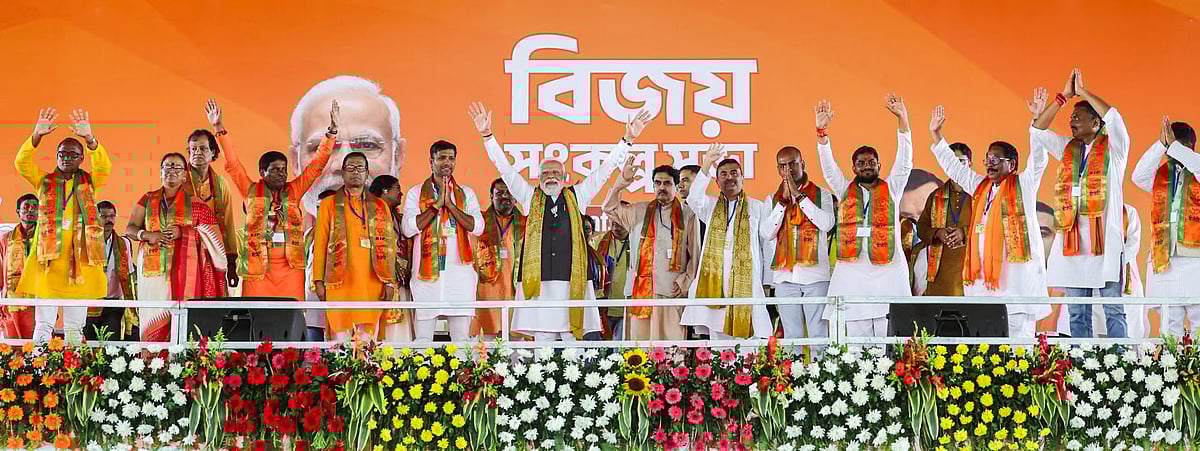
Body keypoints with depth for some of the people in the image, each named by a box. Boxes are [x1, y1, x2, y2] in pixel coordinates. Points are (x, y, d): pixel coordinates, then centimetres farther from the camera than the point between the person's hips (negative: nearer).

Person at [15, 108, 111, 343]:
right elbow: (22, 163, -3)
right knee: (43, 323, -4)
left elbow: (104, 167, -8)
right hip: (48, 257, 0)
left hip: (79, 261, 1)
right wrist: (37, 136, -20)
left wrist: (89, 139, -25)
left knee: (75, 326, 5)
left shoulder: (88, 183, 11)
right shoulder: (44, 181, 12)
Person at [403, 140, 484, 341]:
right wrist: (437, 204, -8)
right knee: (423, 340, -1)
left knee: (461, 338, 0)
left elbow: (478, 227, -2)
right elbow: (408, 228, -6)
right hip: (427, 272, -1)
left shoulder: (466, 194, 12)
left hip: (459, 271, 1)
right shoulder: (416, 193, 9)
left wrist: (450, 204, -9)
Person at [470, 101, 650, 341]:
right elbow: (506, 170, 8)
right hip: (538, 282, 0)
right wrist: (487, 135, -1)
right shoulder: (530, 198, 13)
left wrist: (627, 139, 4)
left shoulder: (577, 197, 14)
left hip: (572, 281, 0)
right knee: (542, 341, 0)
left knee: (573, 341, -2)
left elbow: (605, 170, 11)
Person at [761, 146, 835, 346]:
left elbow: (827, 224, -10)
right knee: (792, 336, 2)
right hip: (785, 276, 2)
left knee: (819, 334, -6)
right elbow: (767, 233, 0)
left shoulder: (822, 195, 8)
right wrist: (783, 200, -6)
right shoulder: (772, 199, 13)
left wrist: (799, 195, -9)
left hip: (815, 274, -2)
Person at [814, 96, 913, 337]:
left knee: (888, 335, -4)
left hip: (889, 271, -1)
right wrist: (822, 130, -13)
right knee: (856, 336, 1)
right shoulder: (845, 190, 15)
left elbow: (904, 162, 0)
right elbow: (828, 167, 2)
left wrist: (902, 119, -12)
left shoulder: (891, 188, 12)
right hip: (852, 270, 1)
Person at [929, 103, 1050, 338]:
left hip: (1016, 272, -6)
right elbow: (953, 167, 25)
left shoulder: (1022, 185, 2)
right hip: (984, 274, 6)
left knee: (1017, 331, -7)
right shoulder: (981, 186, 18)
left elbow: (1038, 160, -10)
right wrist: (936, 134, 23)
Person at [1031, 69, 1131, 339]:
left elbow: (1113, 117, -15)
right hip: (1072, 240, 5)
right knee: (1077, 314, 7)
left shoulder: (1113, 147, 2)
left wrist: (1082, 92, -6)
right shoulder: (1067, 148, 15)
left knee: (1113, 311, -3)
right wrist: (1063, 96, 2)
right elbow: (1036, 130, 7)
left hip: (1105, 239, -5)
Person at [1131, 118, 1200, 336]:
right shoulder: (1160, 175, 15)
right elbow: (1138, 176, -5)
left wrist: (1174, 145, -17)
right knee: (1171, 323, 6)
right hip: (1162, 258, 4)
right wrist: (1160, 144, -13)